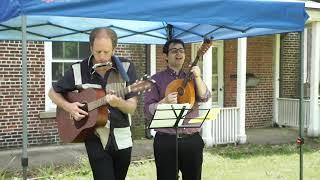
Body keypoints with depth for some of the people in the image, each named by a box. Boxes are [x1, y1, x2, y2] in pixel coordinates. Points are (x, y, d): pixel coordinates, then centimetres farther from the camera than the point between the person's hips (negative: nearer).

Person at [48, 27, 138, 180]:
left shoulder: (126, 68, -5)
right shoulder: (78, 70, -7)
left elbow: (132, 107, -6)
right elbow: (53, 93, 7)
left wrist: (118, 103, -27)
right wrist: (68, 106, -12)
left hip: (121, 139, 2)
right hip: (95, 138, -2)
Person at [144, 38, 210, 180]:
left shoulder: (191, 78, 12)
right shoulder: (156, 79, 2)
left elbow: (204, 97, -5)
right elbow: (148, 111, -4)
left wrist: (198, 77, -18)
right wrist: (165, 102, -19)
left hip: (192, 140, 3)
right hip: (166, 141, -3)